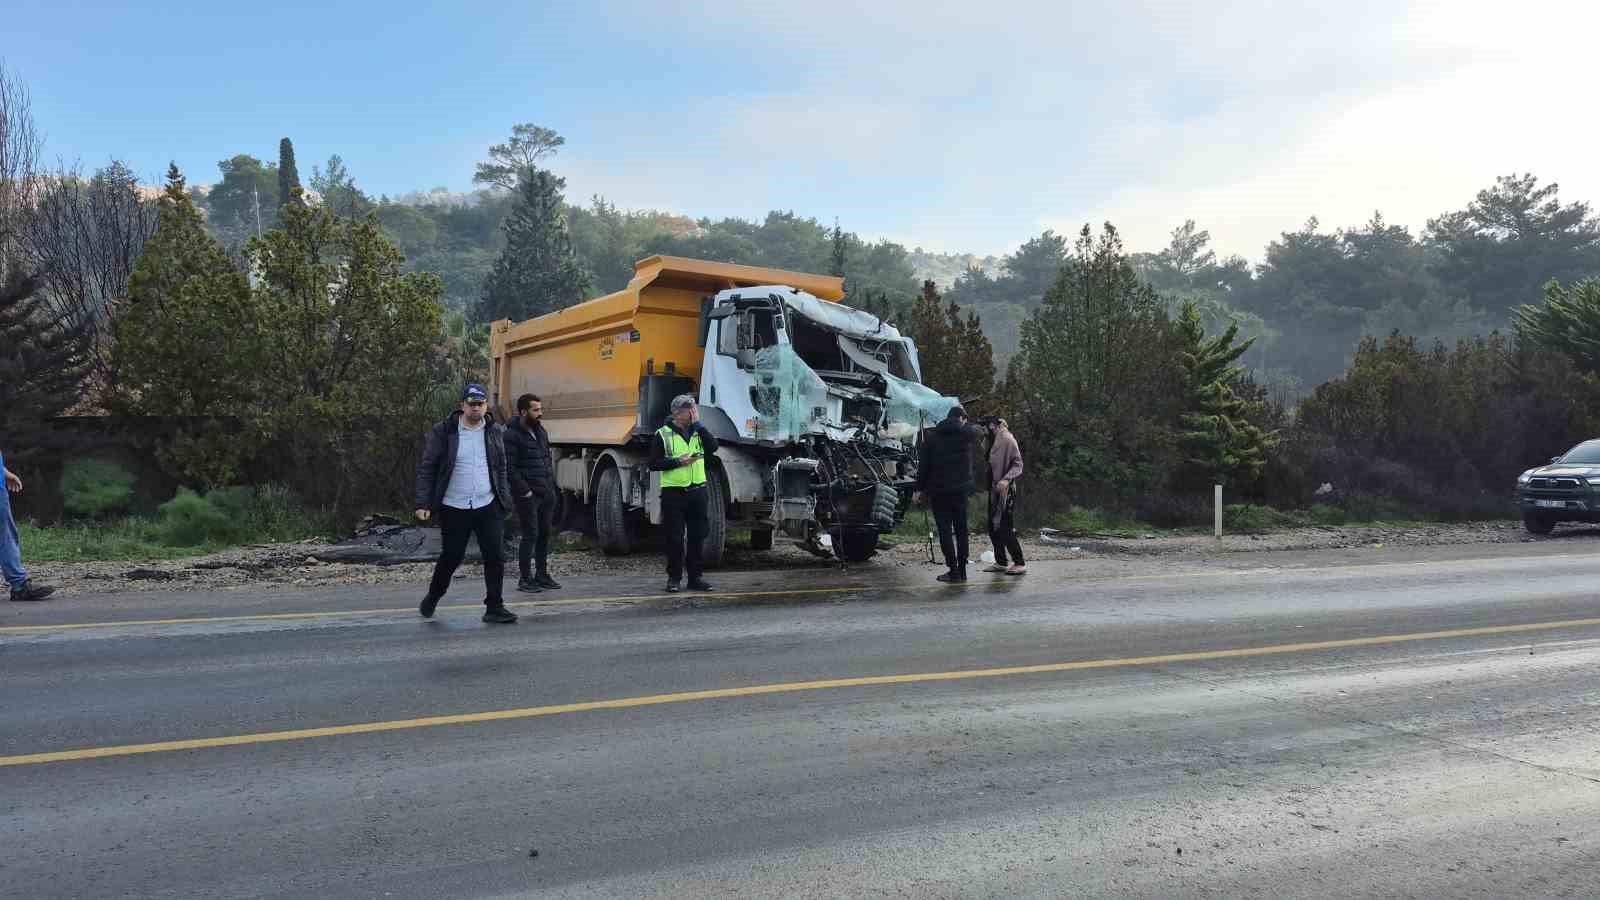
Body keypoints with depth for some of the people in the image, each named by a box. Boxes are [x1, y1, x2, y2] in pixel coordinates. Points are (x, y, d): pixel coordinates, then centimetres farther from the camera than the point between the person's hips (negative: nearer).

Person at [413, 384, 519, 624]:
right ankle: (433, 597, 34)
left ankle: (494, 608, 7)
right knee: (451, 556, 7)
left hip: (488, 506, 3)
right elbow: (426, 469, -2)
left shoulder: (496, 432, 7)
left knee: (495, 556, -3)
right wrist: (423, 504, -8)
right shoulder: (443, 432, -3)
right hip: (454, 508, -2)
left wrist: (505, 500, 8)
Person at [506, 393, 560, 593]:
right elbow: (510, 468, -13)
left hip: (547, 493, 7)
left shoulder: (541, 431, 15)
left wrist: (551, 485, 13)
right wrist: (525, 491, -15)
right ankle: (525, 579, 3)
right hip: (528, 495, -7)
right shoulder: (512, 436, -10)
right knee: (530, 535, -6)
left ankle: (542, 575, 19)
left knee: (545, 534, 10)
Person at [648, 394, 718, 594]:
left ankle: (695, 577, 16)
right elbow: (653, 464, -5)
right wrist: (678, 461, -14)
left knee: (697, 536, 7)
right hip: (673, 493, -4)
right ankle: (673, 577, 12)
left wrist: (698, 423, -8)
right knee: (674, 538, 1)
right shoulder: (663, 434, -1)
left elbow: (713, 446, -7)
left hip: (697, 490, 4)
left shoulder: (698, 432, 12)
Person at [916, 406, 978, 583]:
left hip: (938, 490, -1)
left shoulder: (932, 436, -2)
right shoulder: (967, 433, -1)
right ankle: (962, 570, 14)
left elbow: (923, 464, -3)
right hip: (960, 489, 2)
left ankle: (954, 571, -3)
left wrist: (920, 488, 3)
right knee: (961, 530, 11)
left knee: (945, 531, 1)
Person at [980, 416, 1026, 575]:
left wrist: (1006, 479, -28)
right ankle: (1001, 562, 21)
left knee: (1006, 528, -8)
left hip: (1006, 491, -9)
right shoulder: (993, 441, 14)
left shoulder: (1007, 440, -12)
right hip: (994, 490, 9)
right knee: (994, 528, 12)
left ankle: (1020, 563, 0)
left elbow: (1017, 464, -15)